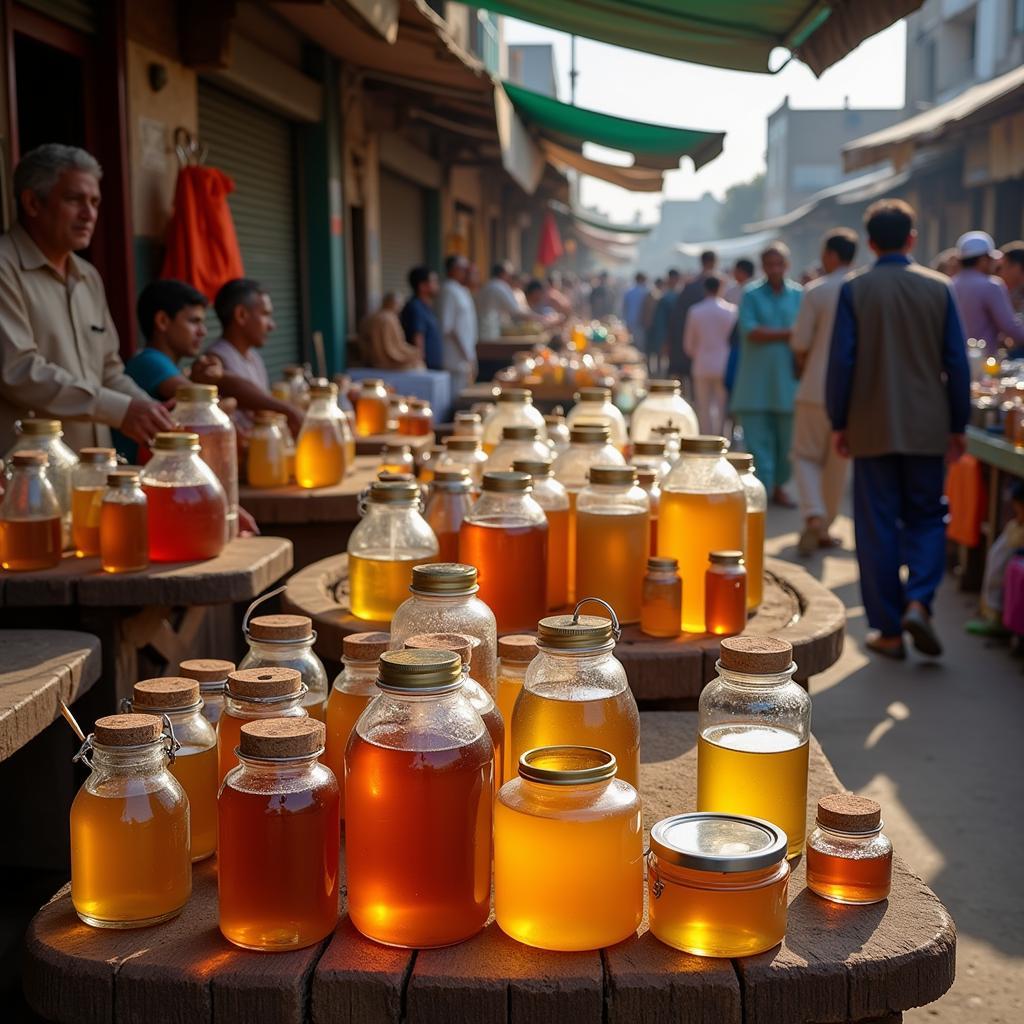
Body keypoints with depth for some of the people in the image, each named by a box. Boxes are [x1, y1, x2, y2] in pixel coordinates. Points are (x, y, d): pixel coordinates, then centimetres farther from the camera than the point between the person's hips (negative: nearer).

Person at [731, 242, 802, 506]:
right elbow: (750, 332, -9)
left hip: (787, 382, 2)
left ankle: (778, 486, 21)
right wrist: (787, 334, -8)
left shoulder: (798, 295, 8)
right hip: (756, 383, -1)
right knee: (757, 438, -3)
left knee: (787, 439, 4)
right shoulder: (751, 294, 3)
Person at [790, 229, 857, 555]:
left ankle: (814, 516, -16)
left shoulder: (816, 291, -10)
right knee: (838, 462, 14)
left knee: (806, 455, 6)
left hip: (817, 388, -3)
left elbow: (799, 343, -8)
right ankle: (825, 527, 21)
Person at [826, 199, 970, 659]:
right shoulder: (939, 288, 0)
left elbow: (841, 361, -6)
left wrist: (839, 423, 3)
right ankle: (918, 601, -7)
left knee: (877, 527, 5)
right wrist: (958, 426, 9)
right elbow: (957, 363, 1)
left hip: (873, 427, -1)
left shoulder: (854, 289, -4)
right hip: (927, 428, 1)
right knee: (926, 518, 14)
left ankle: (889, 631, 7)